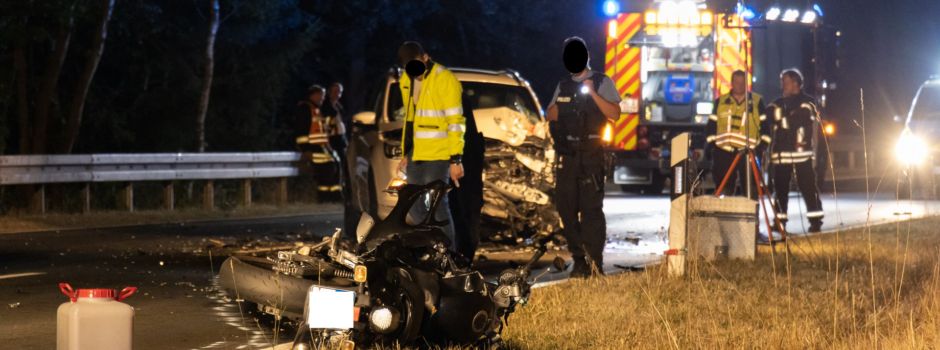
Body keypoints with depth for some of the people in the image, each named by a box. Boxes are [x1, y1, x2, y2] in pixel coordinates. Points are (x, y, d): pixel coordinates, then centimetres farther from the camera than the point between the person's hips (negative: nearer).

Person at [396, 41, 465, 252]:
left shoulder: (444, 80, -13)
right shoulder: (406, 81, 11)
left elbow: (456, 122, -15)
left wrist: (456, 159, -18)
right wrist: (405, 153, 19)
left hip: (437, 155, -8)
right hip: (415, 155, 8)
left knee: (437, 205, -8)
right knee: (415, 206, 11)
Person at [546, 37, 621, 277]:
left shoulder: (601, 83, 4)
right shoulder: (563, 86, 19)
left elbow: (615, 114, -6)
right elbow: (549, 116, 20)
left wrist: (593, 94, -16)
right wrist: (557, 109, -2)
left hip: (591, 156, -5)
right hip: (566, 156, 5)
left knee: (591, 209, -10)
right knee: (566, 208, 3)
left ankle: (595, 264, -10)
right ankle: (579, 260, 11)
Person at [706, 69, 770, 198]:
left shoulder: (757, 101, 8)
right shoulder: (720, 102, 12)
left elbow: (765, 126, 7)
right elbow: (711, 126, 13)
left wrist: (762, 146, -4)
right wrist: (711, 145, 4)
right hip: (724, 153, 1)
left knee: (751, 191, -4)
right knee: (724, 190, 2)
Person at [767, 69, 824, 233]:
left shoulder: (807, 103, 3)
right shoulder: (776, 105, 18)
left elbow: (812, 125, -4)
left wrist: (804, 141, -14)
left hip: (801, 152, -5)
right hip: (780, 152, 5)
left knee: (808, 187, -7)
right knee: (780, 188, 5)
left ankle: (815, 220, -4)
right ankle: (780, 221, 11)